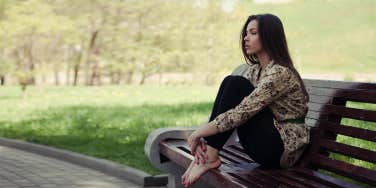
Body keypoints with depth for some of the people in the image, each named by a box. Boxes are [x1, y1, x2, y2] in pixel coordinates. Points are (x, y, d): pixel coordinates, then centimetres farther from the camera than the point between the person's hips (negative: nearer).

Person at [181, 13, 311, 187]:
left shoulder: (280, 73, -19)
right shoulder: (254, 69, 9)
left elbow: (242, 113, -26)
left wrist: (200, 132, -21)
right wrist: (201, 134, -11)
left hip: (281, 150, -8)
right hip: (263, 144, 8)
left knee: (236, 85, -20)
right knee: (230, 82, -8)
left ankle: (209, 157, -18)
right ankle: (204, 153, -15)